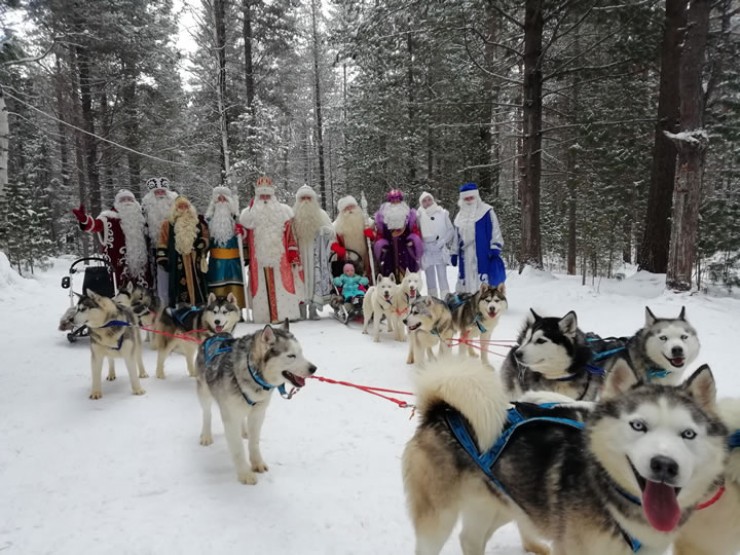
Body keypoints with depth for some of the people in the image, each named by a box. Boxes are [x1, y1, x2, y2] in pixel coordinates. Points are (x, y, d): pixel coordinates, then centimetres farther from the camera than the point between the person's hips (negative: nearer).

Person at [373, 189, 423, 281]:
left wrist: (413, 239, -10)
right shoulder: (382, 214, 7)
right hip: (389, 247, 0)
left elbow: (414, 229, 7)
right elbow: (379, 232, 7)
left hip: (405, 245, 0)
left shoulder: (409, 212, 8)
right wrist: (381, 244, -5)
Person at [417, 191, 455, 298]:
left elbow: (451, 230, 5)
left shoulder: (442, 213, 3)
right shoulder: (419, 215, 2)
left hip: (440, 250, -1)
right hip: (426, 250, 1)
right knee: (430, 278, 7)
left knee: (442, 277, -5)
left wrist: (442, 242, -6)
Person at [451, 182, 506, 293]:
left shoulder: (486, 212, -2)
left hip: (483, 254, -6)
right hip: (465, 257, 6)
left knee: (482, 283, -10)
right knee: (466, 282, 9)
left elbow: (495, 232, -4)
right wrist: (455, 253, 19)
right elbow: (457, 237, 22)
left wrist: (495, 250, -11)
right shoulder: (460, 216, 16)